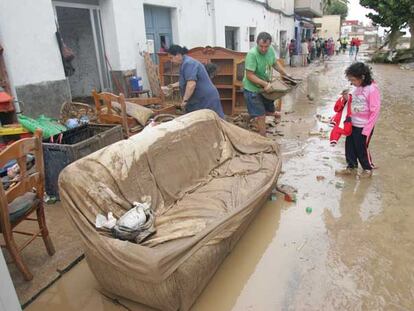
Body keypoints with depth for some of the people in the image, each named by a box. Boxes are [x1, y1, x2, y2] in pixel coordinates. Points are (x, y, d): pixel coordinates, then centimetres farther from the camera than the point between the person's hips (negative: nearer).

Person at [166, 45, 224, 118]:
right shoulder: (185, 63, 16)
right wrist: (174, 85, 26)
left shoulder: (188, 63, -18)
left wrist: (184, 100, -24)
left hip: (206, 99, -11)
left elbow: (191, 84, -29)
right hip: (201, 99, 11)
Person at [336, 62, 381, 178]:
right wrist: (348, 98, -5)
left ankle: (368, 169, 30)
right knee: (349, 146, 14)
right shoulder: (358, 88, 3)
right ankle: (351, 167, 32)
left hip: (364, 127, -7)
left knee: (361, 148, 7)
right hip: (353, 124, 7)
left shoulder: (372, 89, -19)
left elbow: (375, 112, -18)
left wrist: (367, 129, -18)